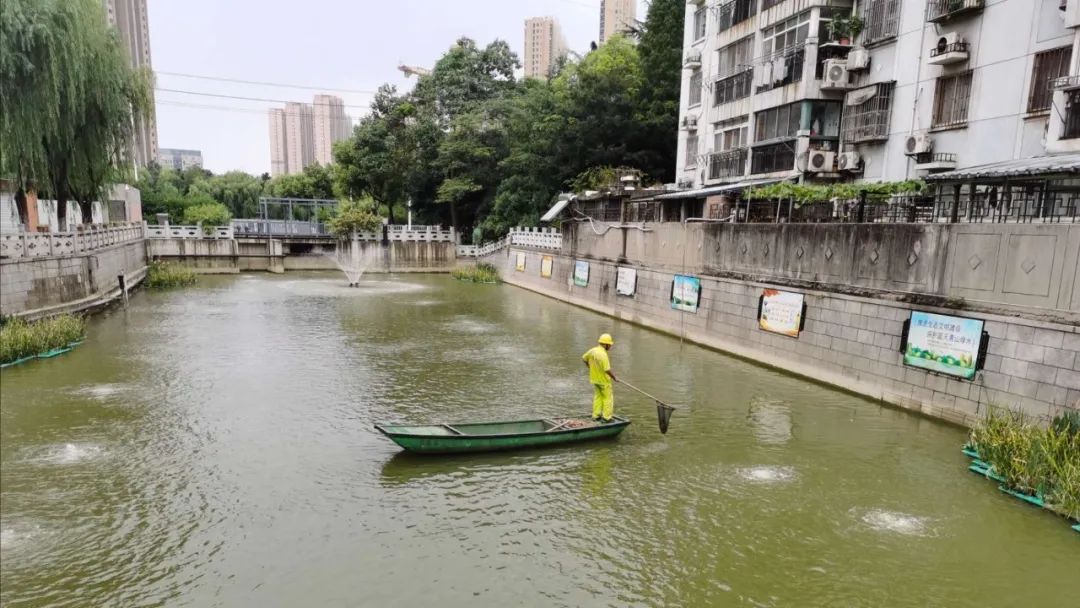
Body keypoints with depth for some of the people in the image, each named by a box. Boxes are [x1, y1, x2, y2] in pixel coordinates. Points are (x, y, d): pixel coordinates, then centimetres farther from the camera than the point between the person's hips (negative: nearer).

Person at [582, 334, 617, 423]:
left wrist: (591, 368, 23)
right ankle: (606, 417, 9)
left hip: (594, 378, 8)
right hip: (604, 380, -8)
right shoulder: (603, 354, -28)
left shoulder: (592, 350, -2)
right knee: (608, 398, 6)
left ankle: (596, 416, 23)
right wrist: (615, 378, -11)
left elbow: (584, 358, 14)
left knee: (597, 397, 18)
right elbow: (607, 370, -27)